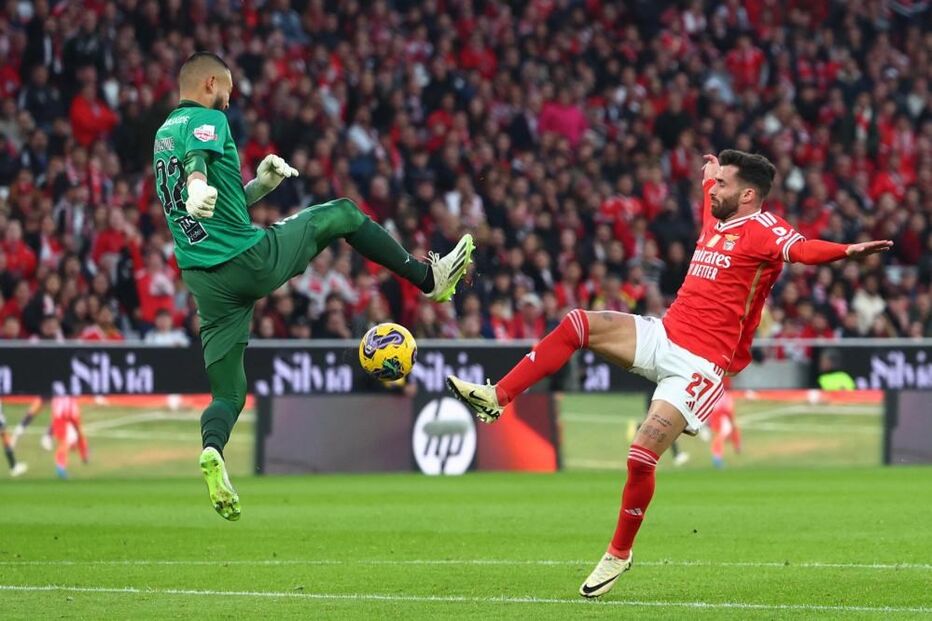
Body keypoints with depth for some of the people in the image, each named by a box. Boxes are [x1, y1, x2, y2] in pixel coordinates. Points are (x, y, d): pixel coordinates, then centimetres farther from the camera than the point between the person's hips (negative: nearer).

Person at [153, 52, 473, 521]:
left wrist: (258, 187, 23)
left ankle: (212, 450, -25)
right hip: (251, 259, -7)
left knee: (227, 394, 7)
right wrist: (199, 182, -51)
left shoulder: (163, 134, 20)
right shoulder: (207, 120, -5)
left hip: (204, 281, 7)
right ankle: (430, 278, 25)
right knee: (342, 214, 16)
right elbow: (198, 154, -31)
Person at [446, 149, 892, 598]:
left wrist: (846, 251, -53)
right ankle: (496, 398, 2)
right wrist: (711, 171, 60)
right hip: (663, 336, 8)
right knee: (577, 325, -5)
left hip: (700, 365, -8)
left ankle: (619, 554, 2)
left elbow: (801, 249, -34)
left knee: (641, 457, -16)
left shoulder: (763, 228, -12)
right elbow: (710, 190, 38)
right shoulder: (716, 218, 12)